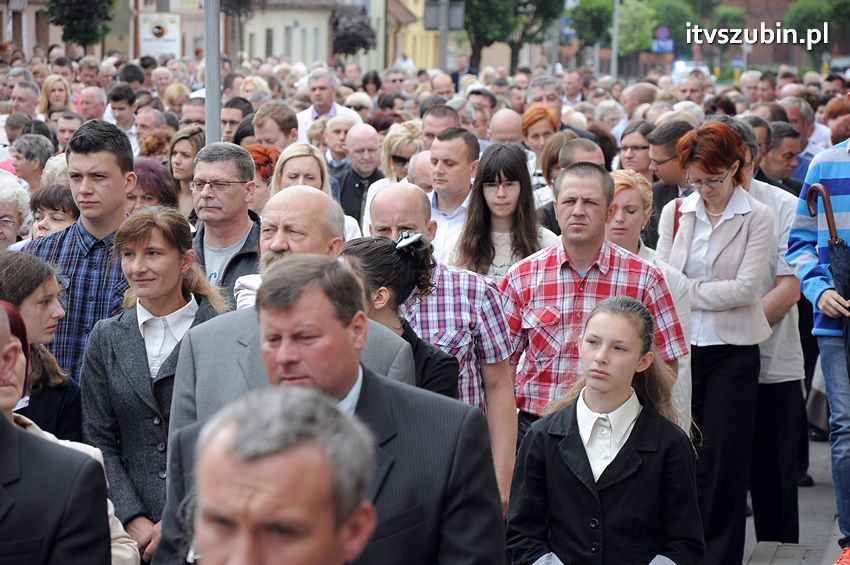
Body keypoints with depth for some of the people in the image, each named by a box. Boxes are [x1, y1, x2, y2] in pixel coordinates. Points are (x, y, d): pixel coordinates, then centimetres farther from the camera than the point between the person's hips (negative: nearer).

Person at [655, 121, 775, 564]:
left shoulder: (756, 218, -2)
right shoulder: (675, 213, 7)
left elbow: (745, 289, -10)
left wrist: (687, 290, -8)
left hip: (731, 349, -2)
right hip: (680, 345, 3)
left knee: (723, 459, 1)